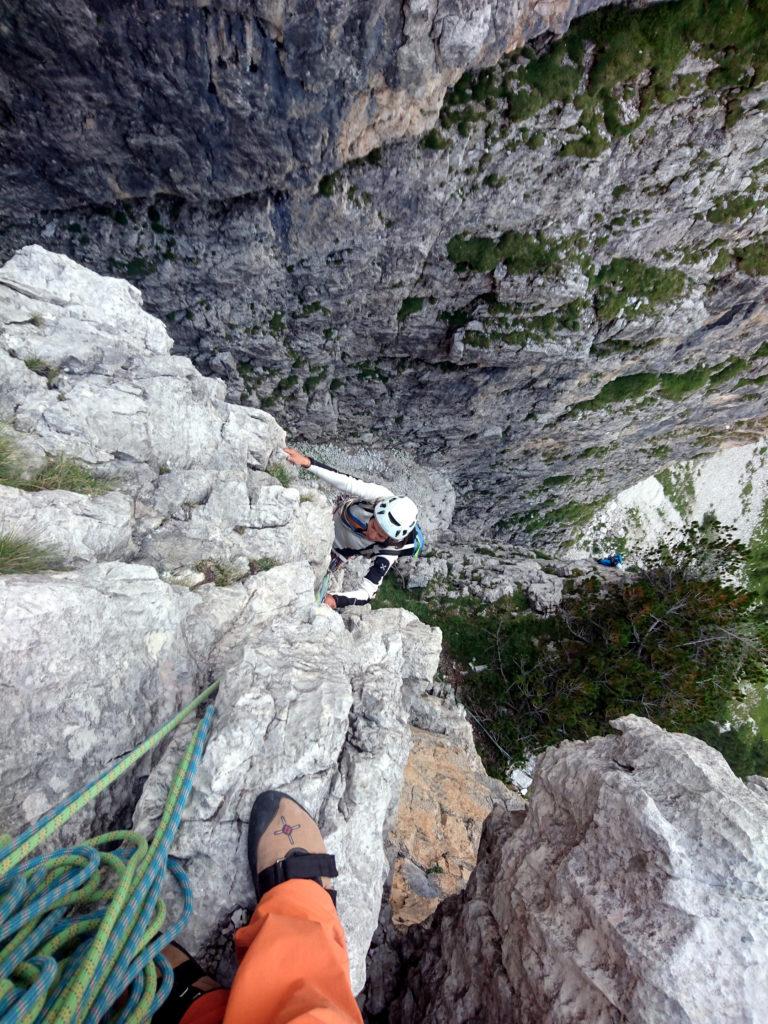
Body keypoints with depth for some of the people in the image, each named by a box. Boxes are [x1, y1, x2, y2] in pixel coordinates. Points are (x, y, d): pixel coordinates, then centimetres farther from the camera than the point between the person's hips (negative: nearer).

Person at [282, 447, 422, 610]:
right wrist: (307, 462, -53)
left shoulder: (388, 554, -40)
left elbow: (366, 592, -42)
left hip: (337, 550, -2)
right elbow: (346, 483, -42)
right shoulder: (382, 496, -39)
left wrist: (335, 600, -60)